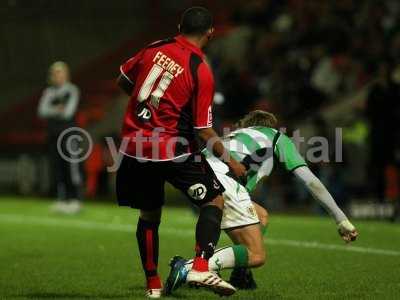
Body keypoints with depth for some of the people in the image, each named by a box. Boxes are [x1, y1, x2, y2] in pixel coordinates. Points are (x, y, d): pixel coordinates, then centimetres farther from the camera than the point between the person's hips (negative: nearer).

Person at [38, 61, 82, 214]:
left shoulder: (72, 90, -2)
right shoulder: (49, 92, 14)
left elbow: (68, 112, -12)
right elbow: (42, 111, 2)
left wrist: (52, 112, 1)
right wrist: (57, 110, -9)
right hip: (53, 133, 5)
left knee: (71, 167, -8)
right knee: (56, 167, 4)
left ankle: (75, 200, -5)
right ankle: (62, 200, 9)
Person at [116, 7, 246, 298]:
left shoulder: (155, 48, 2)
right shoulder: (201, 71, -12)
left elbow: (123, 81, 18)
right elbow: (204, 133, -11)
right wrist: (231, 162, 2)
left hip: (134, 147, 5)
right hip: (171, 150, -5)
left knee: (149, 215, 18)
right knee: (215, 199, 8)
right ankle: (201, 267, -8)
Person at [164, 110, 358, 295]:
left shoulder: (236, 135, 41)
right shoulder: (278, 138, 25)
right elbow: (311, 182, 17)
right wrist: (342, 219, 19)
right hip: (222, 179, -7)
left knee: (261, 216, 28)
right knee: (256, 256, -5)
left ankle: (240, 275, 14)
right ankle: (187, 269, -21)